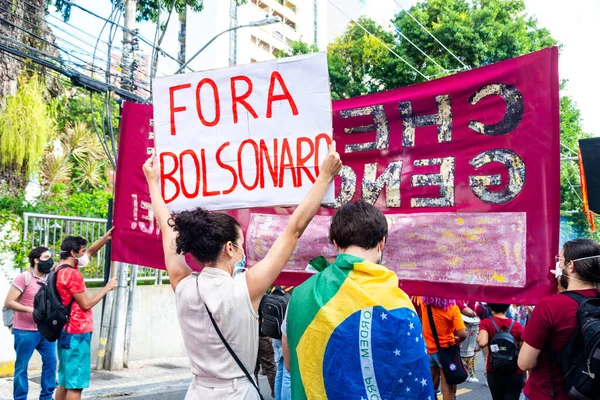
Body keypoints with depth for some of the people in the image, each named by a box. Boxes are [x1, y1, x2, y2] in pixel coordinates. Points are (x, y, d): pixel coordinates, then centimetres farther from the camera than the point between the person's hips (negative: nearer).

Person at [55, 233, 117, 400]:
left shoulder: (61, 269, 12)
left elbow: (90, 252, 22)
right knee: (75, 384, -6)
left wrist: (105, 238, 12)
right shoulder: (71, 274, -18)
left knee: (65, 382, 14)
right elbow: (86, 304, -17)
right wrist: (107, 287, -8)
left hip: (68, 332, 10)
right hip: (76, 334, -10)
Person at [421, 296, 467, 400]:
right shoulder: (452, 308, -18)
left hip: (428, 350, 4)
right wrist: (457, 340, -4)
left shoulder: (424, 303, -9)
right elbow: (462, 334, -24)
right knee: (447, 388, 5)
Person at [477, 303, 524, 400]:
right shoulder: (517, 325, -3)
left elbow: (482, 343, -24)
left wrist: (478, 337, -1)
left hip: (494, 372, 1)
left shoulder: (486, 323, -6)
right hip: (515, 374, -1)